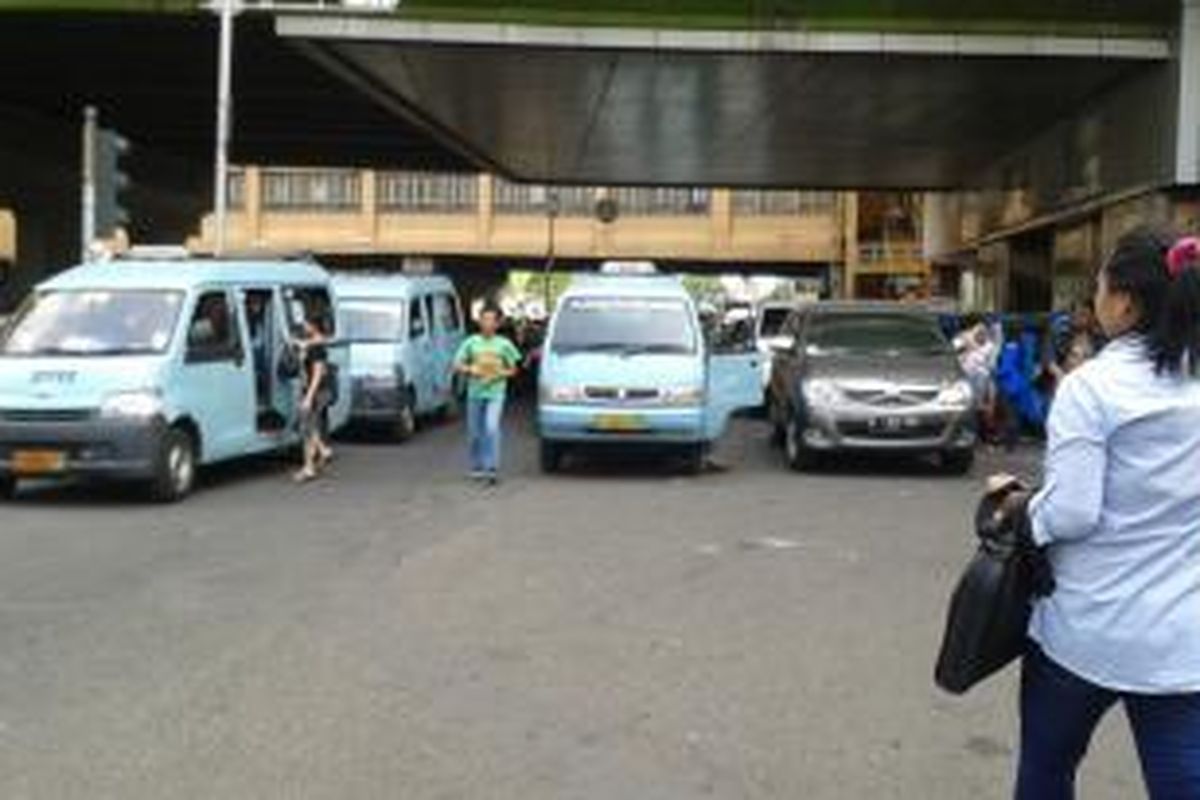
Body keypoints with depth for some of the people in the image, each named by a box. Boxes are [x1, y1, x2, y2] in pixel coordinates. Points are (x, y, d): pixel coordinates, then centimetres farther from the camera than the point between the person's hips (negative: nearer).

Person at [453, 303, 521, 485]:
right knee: (475, 433, 7)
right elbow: (457, 365, 4)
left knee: (492, 428, -18)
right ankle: (477, 467, 23)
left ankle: (492, 468, -17)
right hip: (475, 392, 2)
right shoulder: (471, 342, 3)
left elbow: (513, 369, 9)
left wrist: (501, 374, -11)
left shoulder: (504, 344, 2)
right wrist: (469, 369, -15)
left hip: (495, 393, -2)